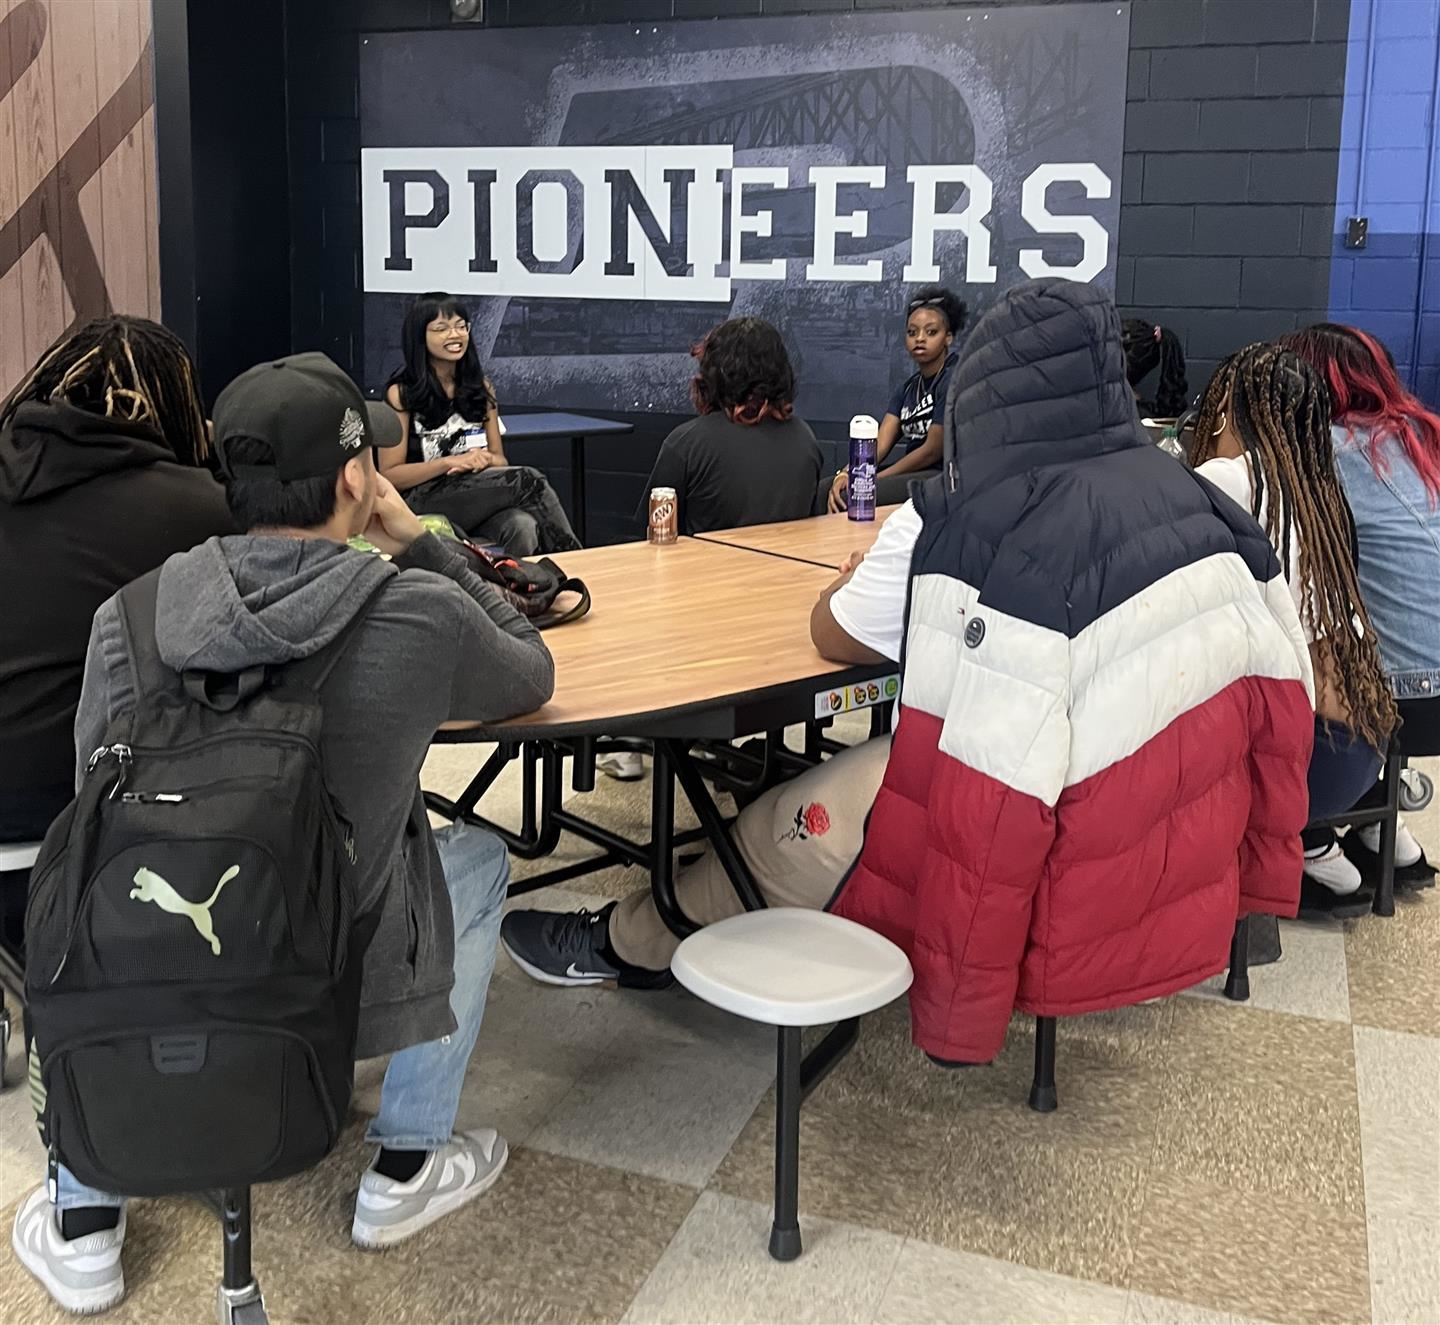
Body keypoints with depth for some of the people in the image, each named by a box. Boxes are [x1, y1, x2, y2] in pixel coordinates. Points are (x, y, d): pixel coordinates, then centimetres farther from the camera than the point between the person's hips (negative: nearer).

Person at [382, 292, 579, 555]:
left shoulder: (480, 387, 12)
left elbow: (500, 461, 14)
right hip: (426, 504, -4)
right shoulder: (401, 394, -2)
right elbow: (390, 476, -4)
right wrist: (451, 461, -17)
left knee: (524, 528, -34)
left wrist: (485, 460, -11)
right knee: (527, 480, -28)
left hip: (480, 497, 4)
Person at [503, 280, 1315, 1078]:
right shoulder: (1191, 498, -2)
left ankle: (627, 943, 29)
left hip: (1065, 873, -7)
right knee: (862, 766, 20)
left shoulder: (960, 527, -19)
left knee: (791, 827, 7)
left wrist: (855, 583, 23)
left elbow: (836, 638, -3)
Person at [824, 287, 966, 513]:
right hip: (914, 473, 8)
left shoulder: (954, 381, -10)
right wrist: (846, 474, -17)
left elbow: (933, 451, -14)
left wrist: (872, 481, -12)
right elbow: (878, 445, 3)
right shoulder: (908, 388, 14)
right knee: (824, 489, -5)